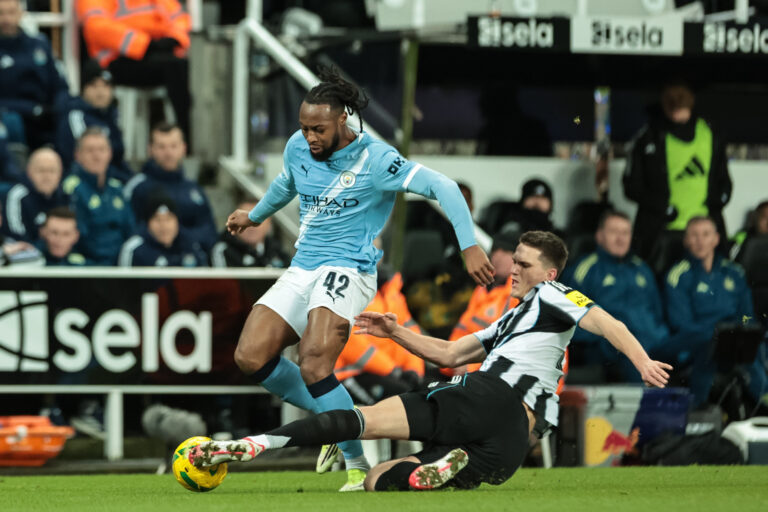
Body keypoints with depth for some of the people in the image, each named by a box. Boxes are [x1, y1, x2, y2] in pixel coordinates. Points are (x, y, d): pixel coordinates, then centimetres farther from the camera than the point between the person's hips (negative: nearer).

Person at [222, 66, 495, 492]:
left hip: (347, 272, -7)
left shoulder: (374, 159, -13)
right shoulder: (297, 149, 7)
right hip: (301, 271, 7)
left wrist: (469, 246, -25)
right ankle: (330, 417, 11)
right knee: (249, 357, -9)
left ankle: (356, 465, -19)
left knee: (314, 364, -28)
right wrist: (255, 216, 48)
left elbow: (442, 187, -16)